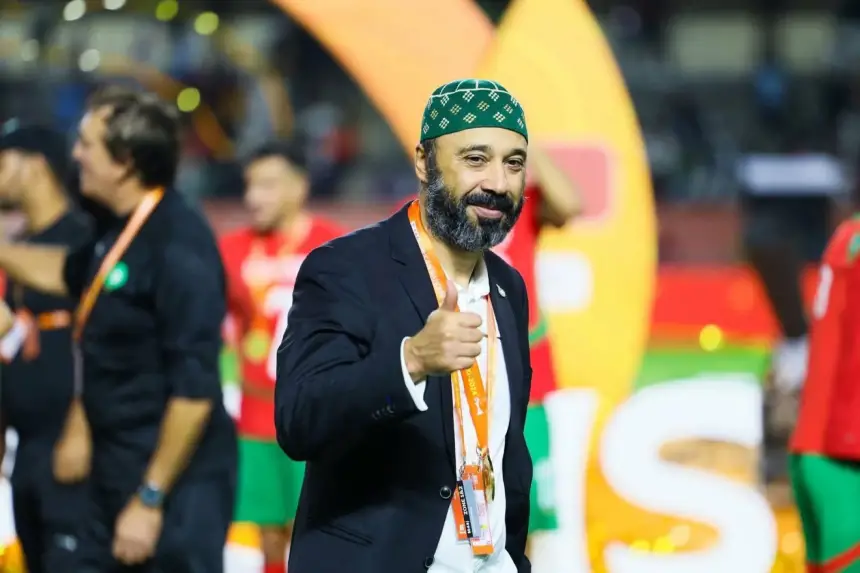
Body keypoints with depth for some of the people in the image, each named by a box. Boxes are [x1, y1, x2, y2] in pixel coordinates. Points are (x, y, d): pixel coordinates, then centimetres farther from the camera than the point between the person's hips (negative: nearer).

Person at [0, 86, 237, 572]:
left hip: (172, 483, -10)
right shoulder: (121, 231, 7)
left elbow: (194, 388, -24)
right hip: (117, 476, 10)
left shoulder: (178, 246, -20)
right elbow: (68, 272, 33)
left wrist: (151, 499, -22)